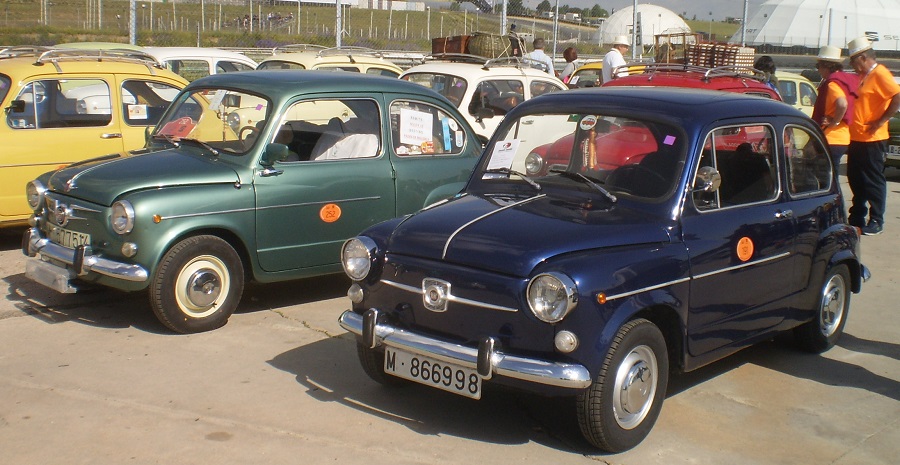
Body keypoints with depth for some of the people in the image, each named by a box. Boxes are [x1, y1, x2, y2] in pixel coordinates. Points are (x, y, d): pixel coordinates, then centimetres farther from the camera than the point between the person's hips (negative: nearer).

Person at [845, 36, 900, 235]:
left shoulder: (880, 74, -13)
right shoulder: (864, 76, 16)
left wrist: (881, 121, -22)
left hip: (872, 139, -10)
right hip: (857, 137, 10)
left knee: (873, 181, -2)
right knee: (855, 179, 14)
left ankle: (876, 221, 6)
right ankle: (857, 219, 24)